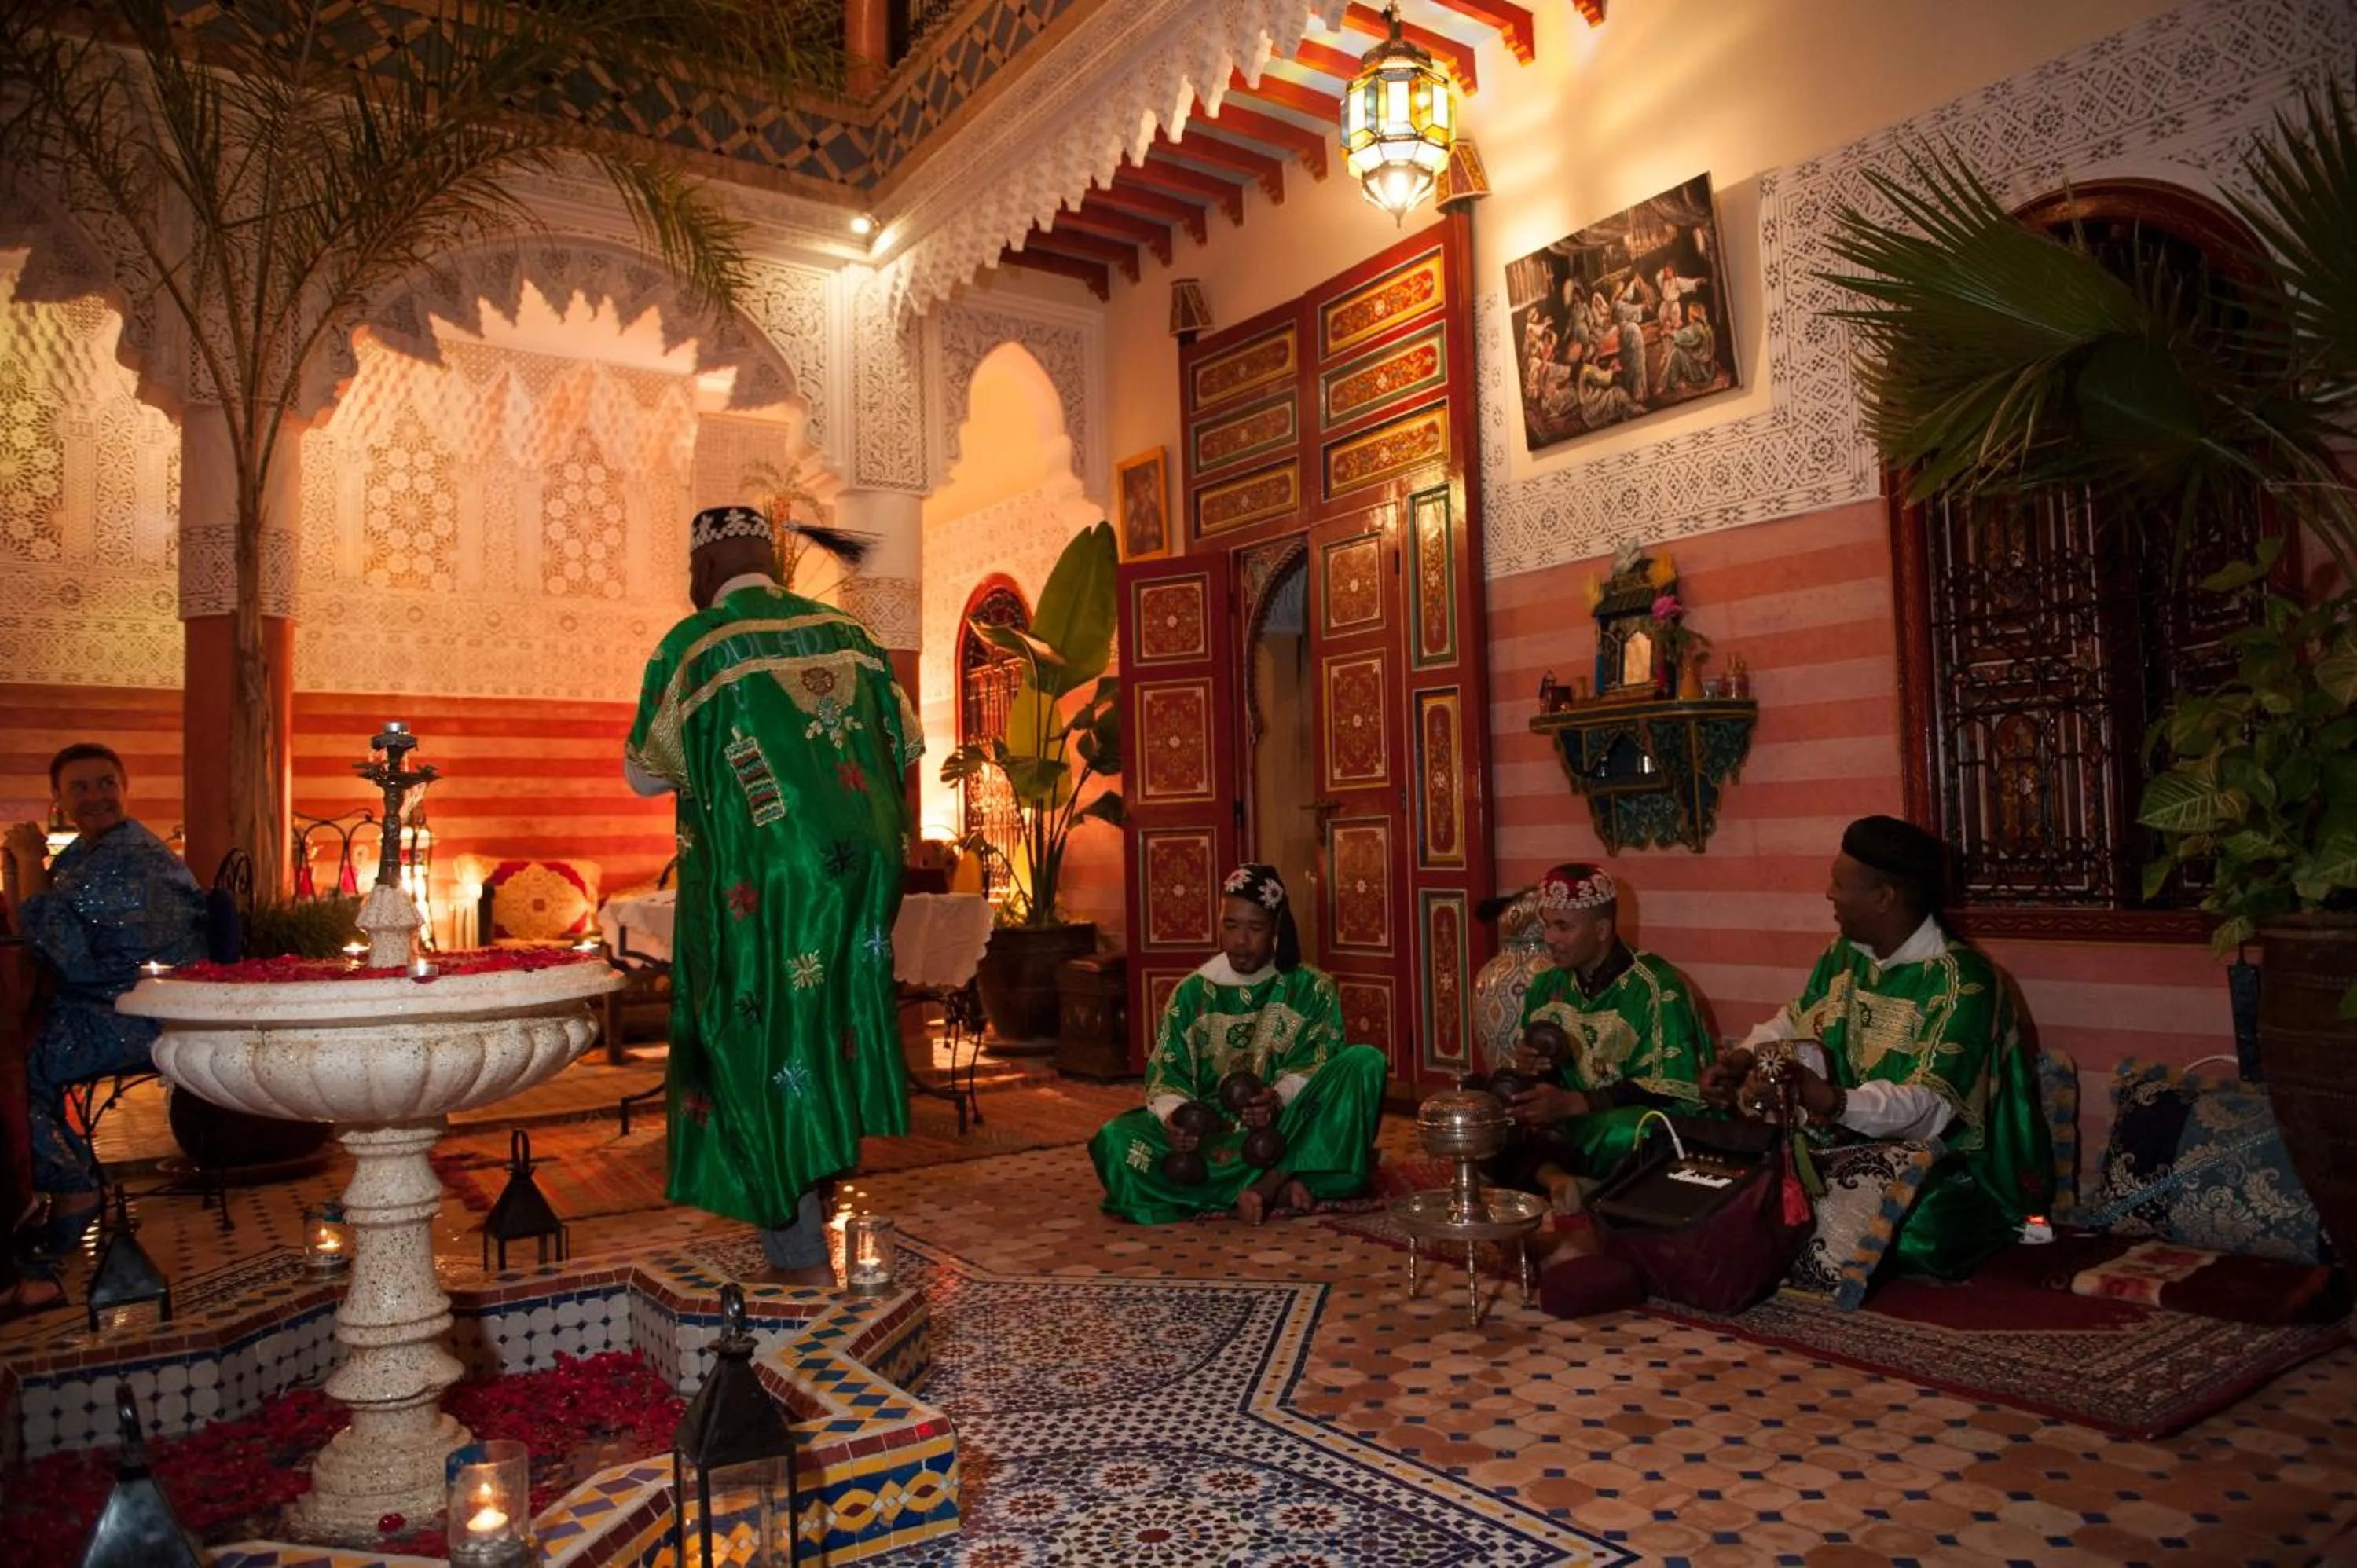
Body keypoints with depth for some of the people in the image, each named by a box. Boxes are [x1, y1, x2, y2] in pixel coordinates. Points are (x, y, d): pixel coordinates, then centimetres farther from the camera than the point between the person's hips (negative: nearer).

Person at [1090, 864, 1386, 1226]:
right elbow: (1166, 1075, 0)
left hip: (1288, 1128, -1)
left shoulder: (1311, 989, 5)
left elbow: (1317, 1065, -6)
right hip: (1210, 1134, 1)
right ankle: (1280, 1185, -30)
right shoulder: (1193, 992, 7)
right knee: (1116, 1139, -26)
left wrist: (1280, 1097, -29)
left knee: (1365, 1061, -24)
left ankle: (1267, 1183, -28)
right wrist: (1174, 1117, -24)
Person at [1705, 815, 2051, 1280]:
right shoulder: (1845, 954, 3)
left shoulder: (1961, 980, -21)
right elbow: (1796, 1023, 17)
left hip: (1947, 1159, -6)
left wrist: (1836, 1102, -47)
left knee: (1913, 1234, -34)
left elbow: (1930, 1106, -29)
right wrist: (1741, 1060, -4)